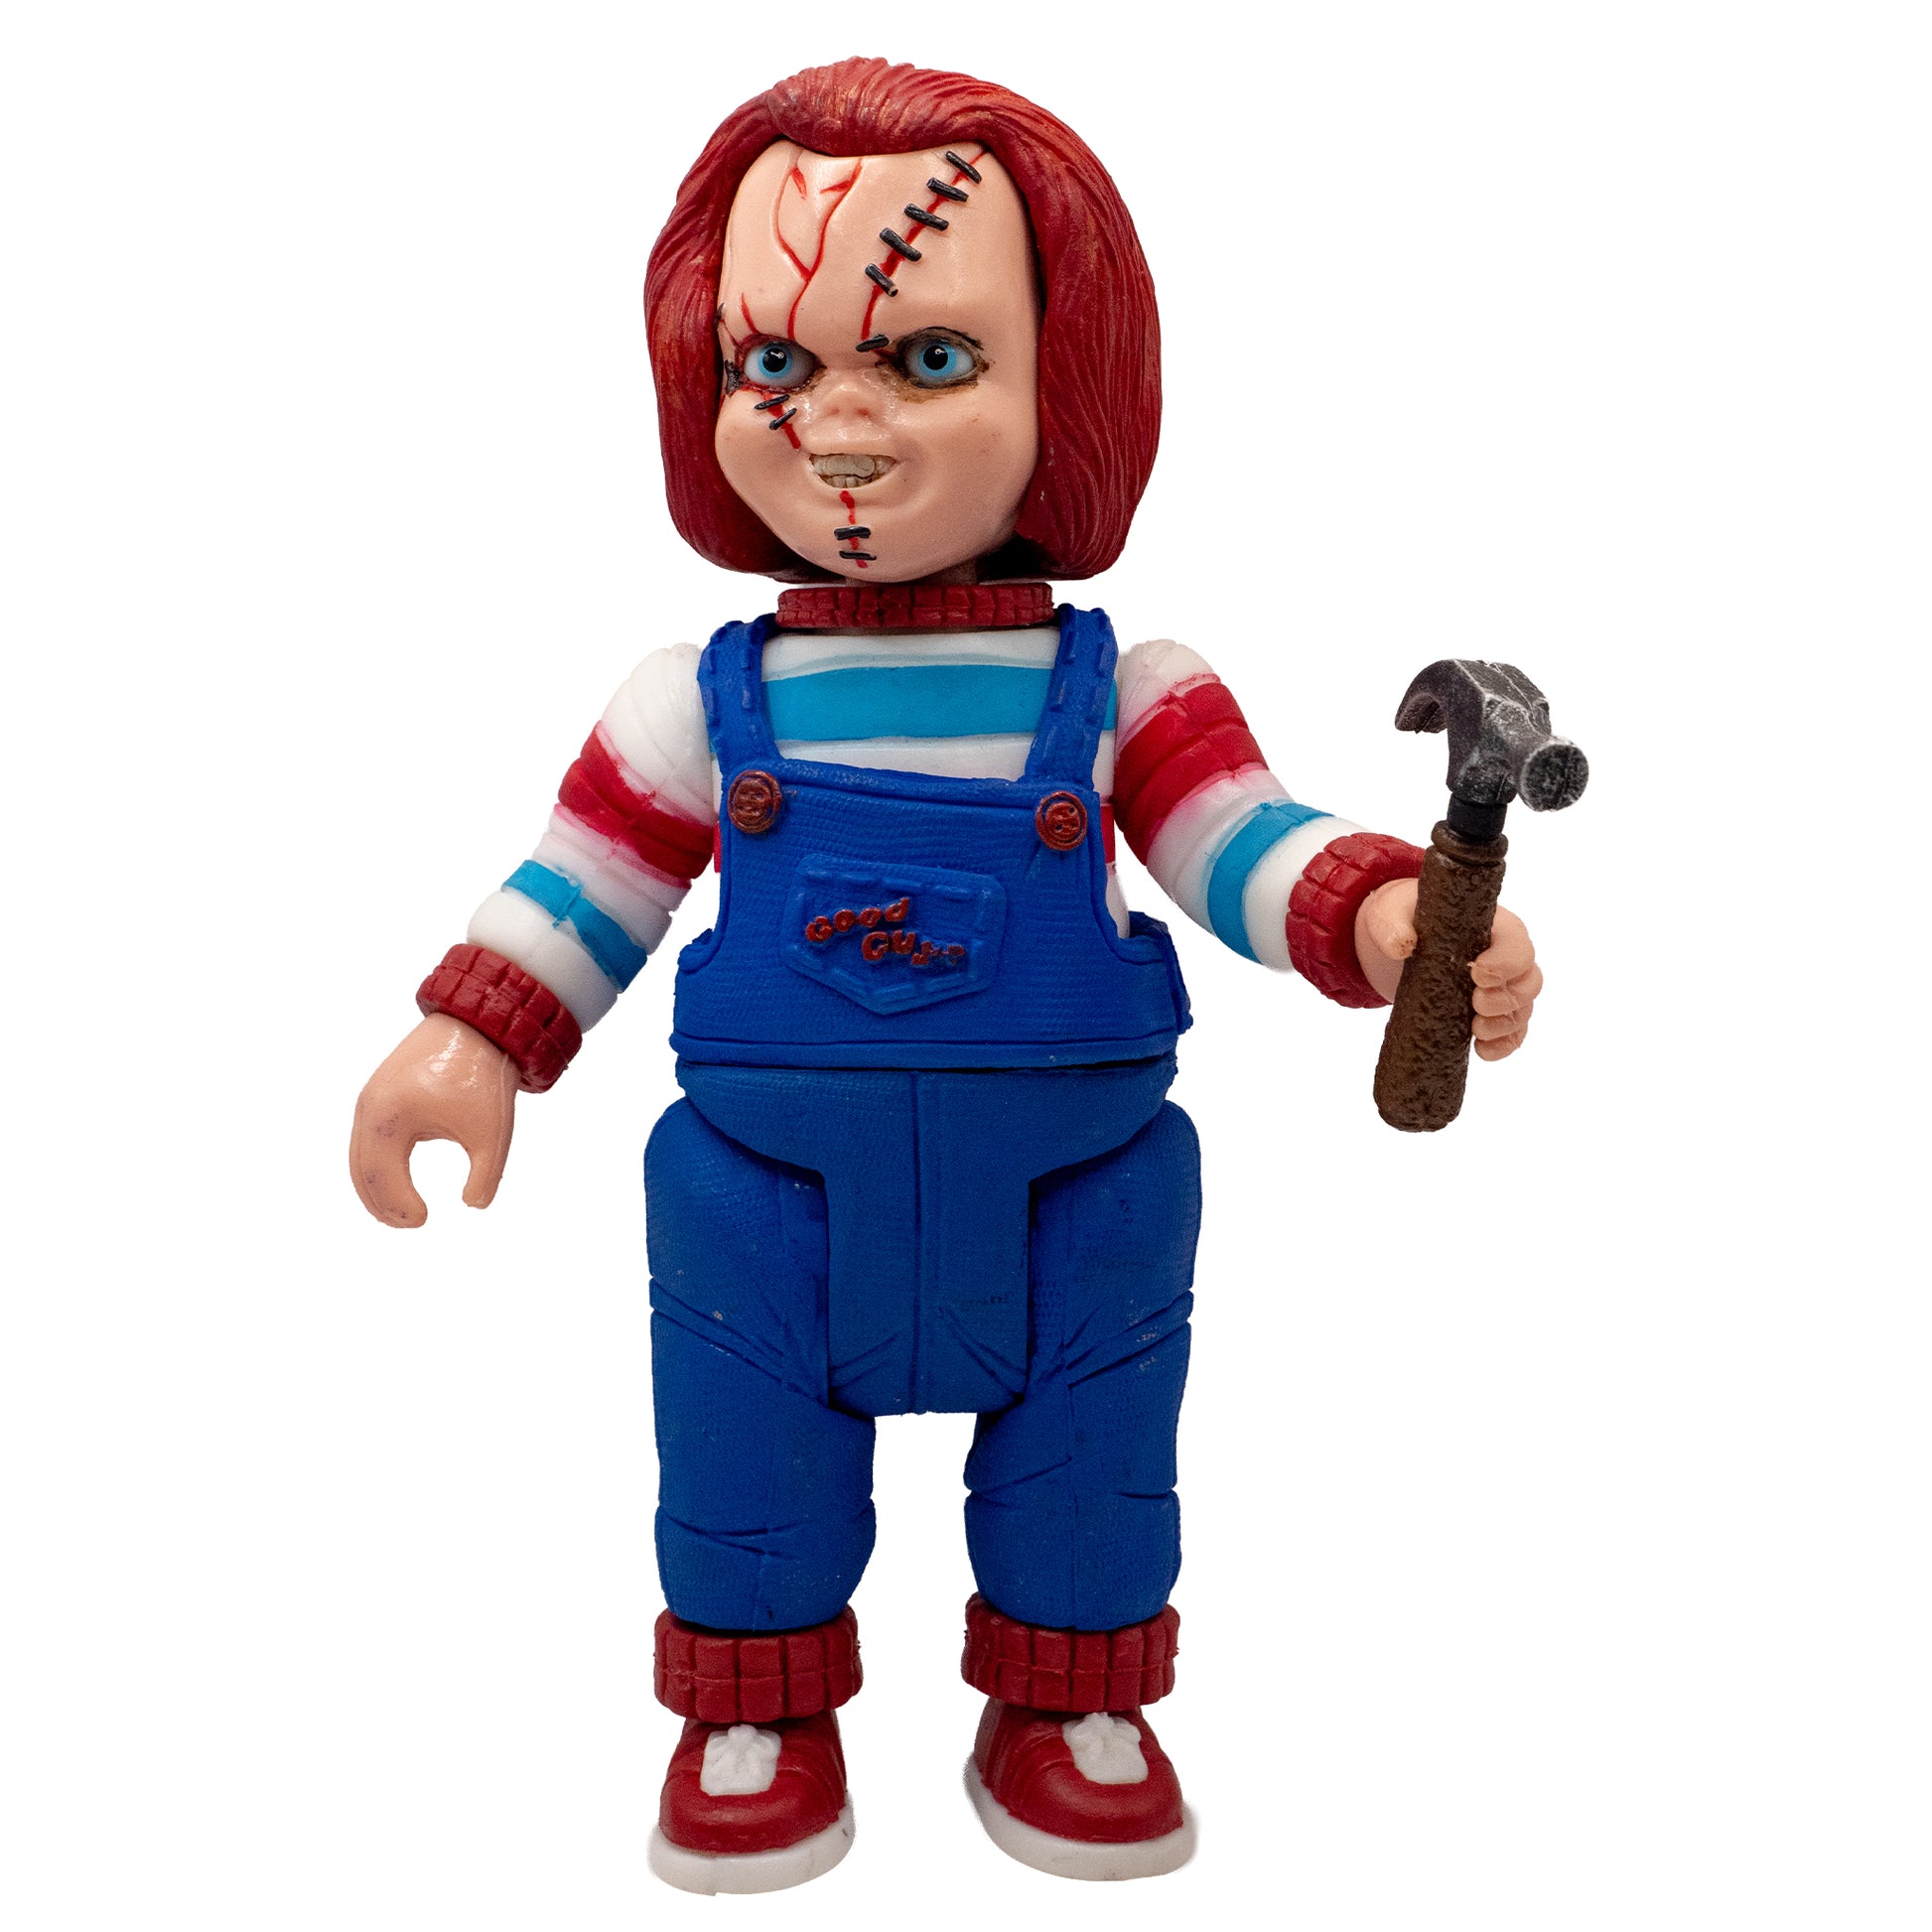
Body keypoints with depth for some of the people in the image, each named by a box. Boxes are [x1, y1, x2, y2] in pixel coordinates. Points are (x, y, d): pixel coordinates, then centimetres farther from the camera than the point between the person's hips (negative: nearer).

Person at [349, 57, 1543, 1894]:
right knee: (744, 1464, 14)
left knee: (1088, 1464, 15)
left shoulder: (1121, 691, -6)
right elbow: (588, 882, 0)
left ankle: (1072, 1710, 39)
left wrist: (1387, 913, -30)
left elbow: (1239, 837, -11)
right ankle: (757, 1711, 38)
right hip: (767, 1197, 1)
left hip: (1071, 1205, 0)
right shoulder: (701, 702, -4)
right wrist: (472, 1035, -10)